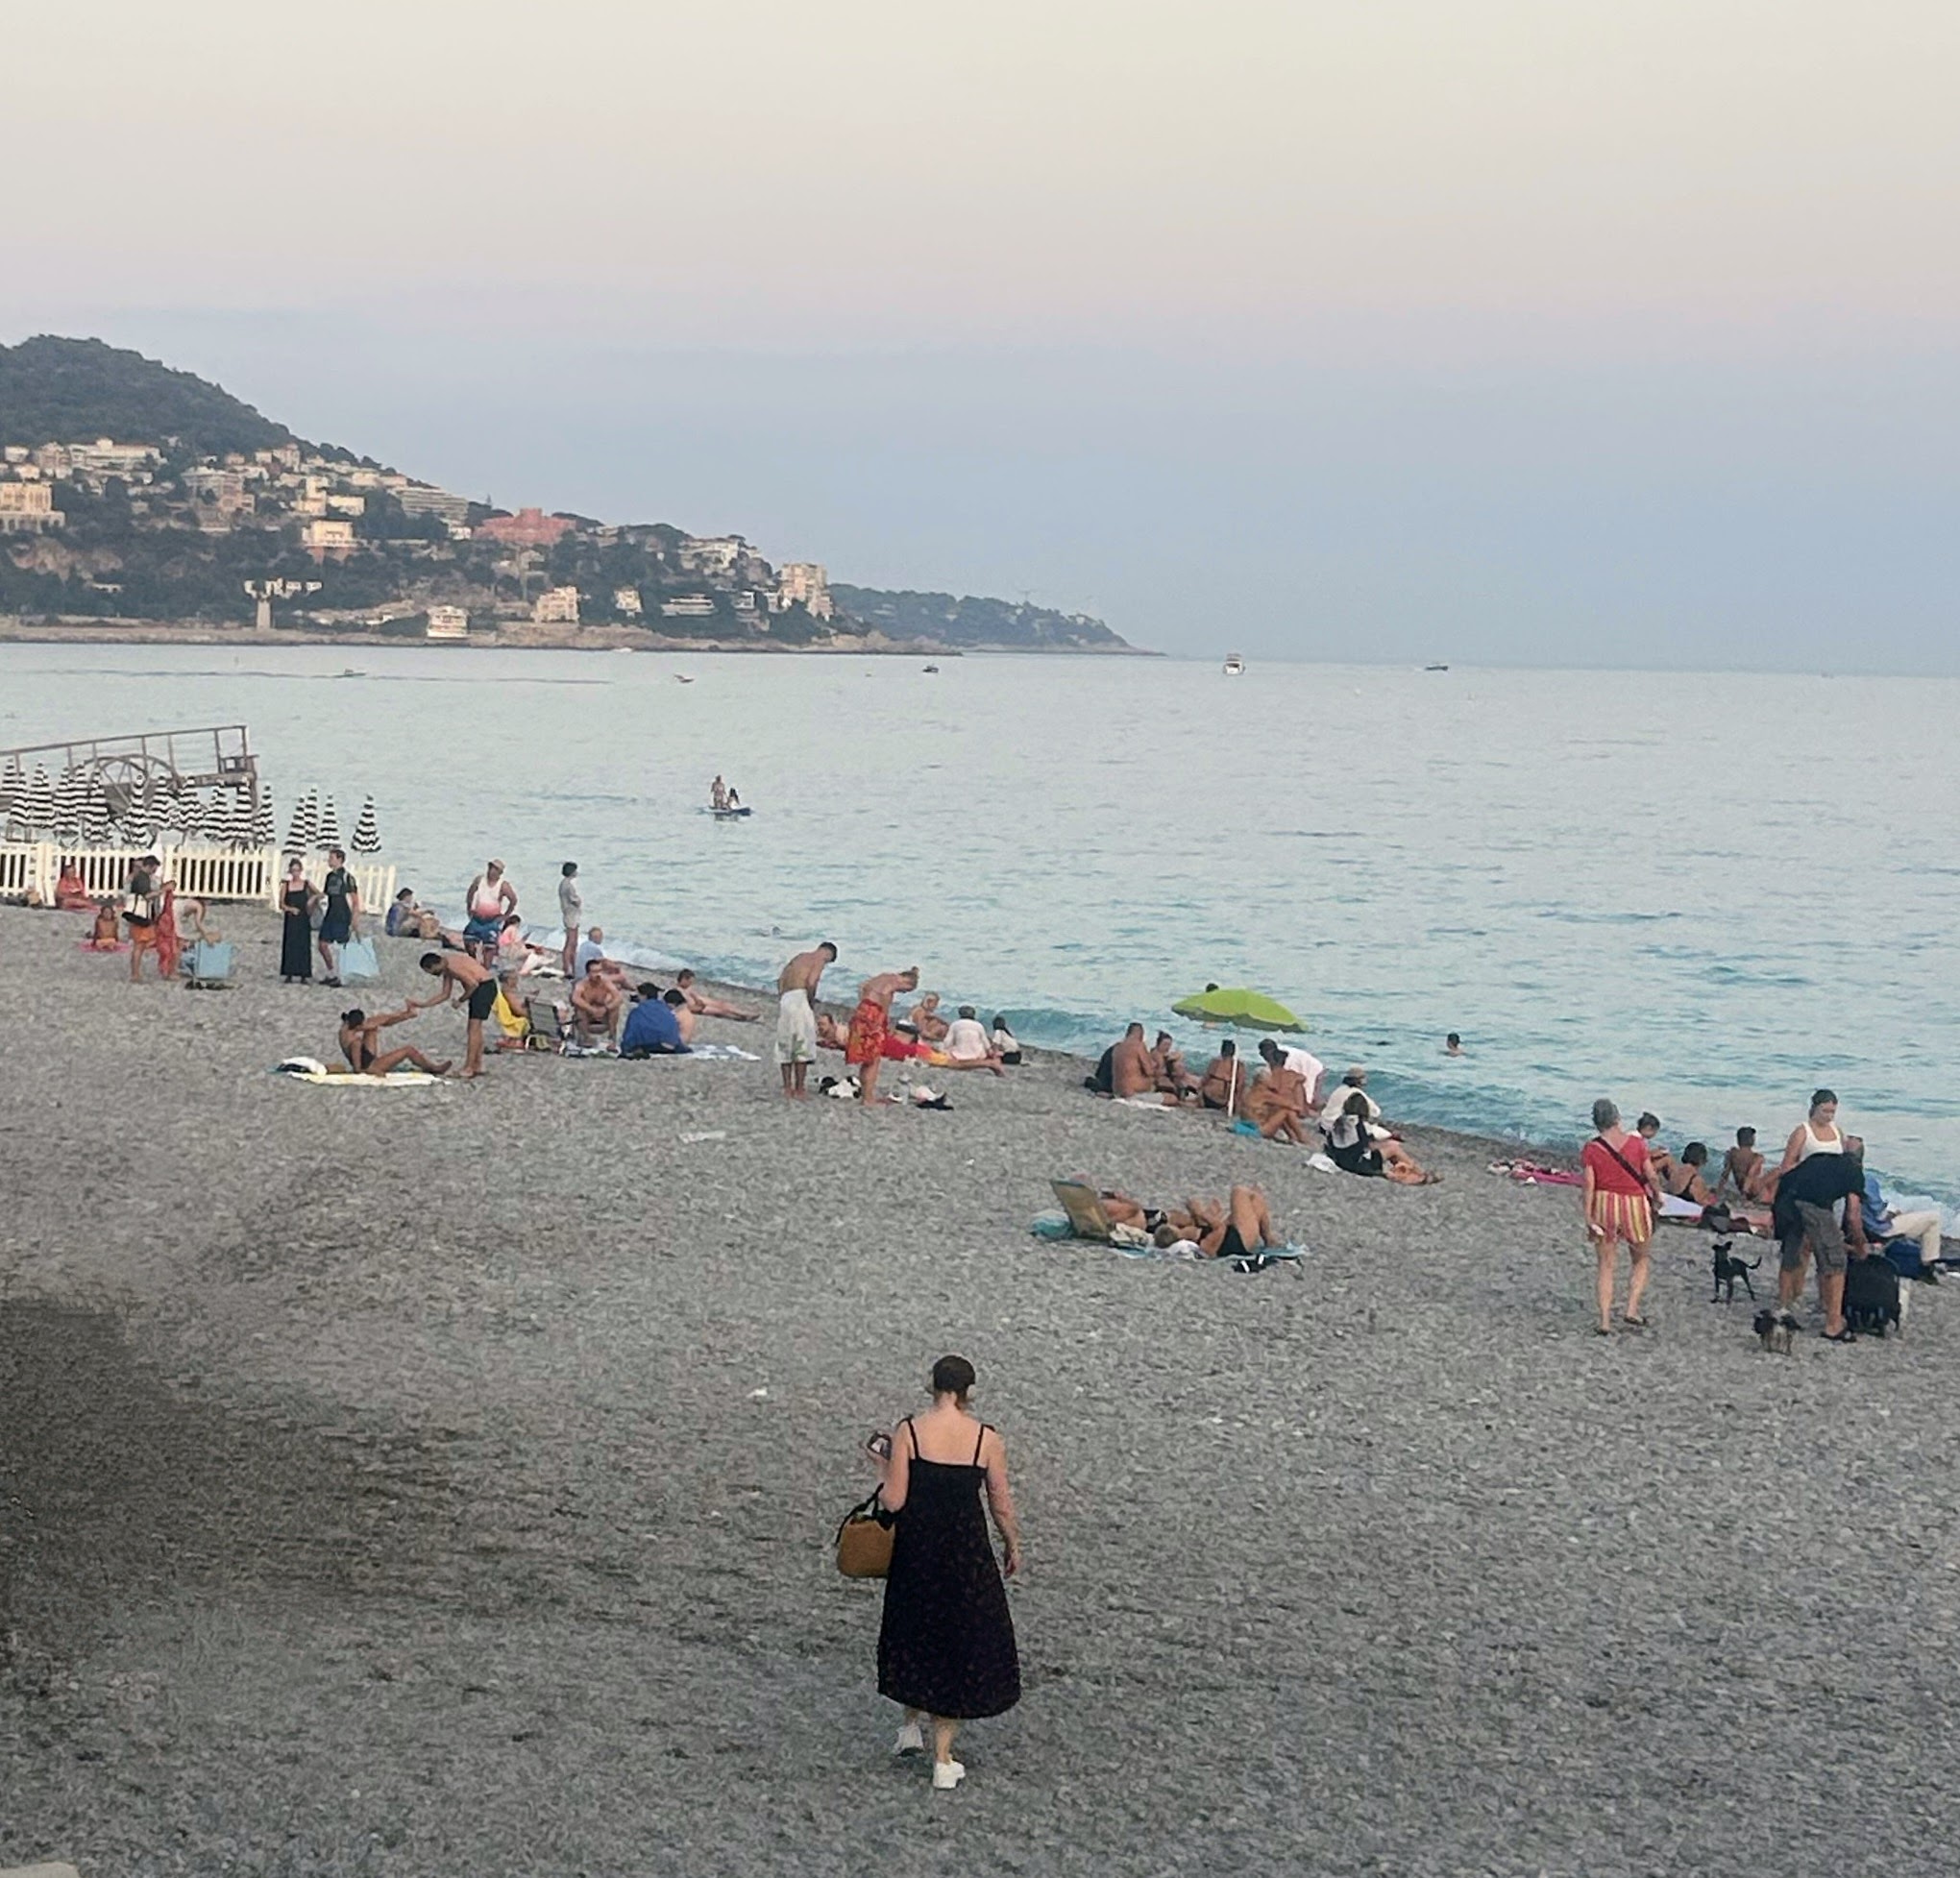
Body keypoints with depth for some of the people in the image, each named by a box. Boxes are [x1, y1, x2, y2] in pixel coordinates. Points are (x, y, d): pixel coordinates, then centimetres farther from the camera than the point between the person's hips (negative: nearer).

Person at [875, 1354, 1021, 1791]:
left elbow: (893, 1501, -11)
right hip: (966, 1554, -1)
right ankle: (943, 1760, 14)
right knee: (962, 1644, 12)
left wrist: (886, 1469, 9)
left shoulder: (908, 1432, -10)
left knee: (914, 1631, 26)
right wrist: (1013, 1546, 14)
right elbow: (1002, 1507, -3)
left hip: (916, 1552, 1)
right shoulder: (987, 1439, -9)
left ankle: (911, 1724, 35)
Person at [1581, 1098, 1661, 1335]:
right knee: (1640, 1261, 19)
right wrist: (1657, 1193, 19)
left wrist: (1588, 1218, -3)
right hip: (1634, 1204, -1)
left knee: (1606, 1267, 8)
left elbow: (1589, 1185, -7)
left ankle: (1605, 1322, 3)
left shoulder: (1591, 1148, -5)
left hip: (1604, 1204, 1)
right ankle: (1632, 1311, 6)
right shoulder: (1636, 1142, -5)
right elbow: (1650, 1175, 0)